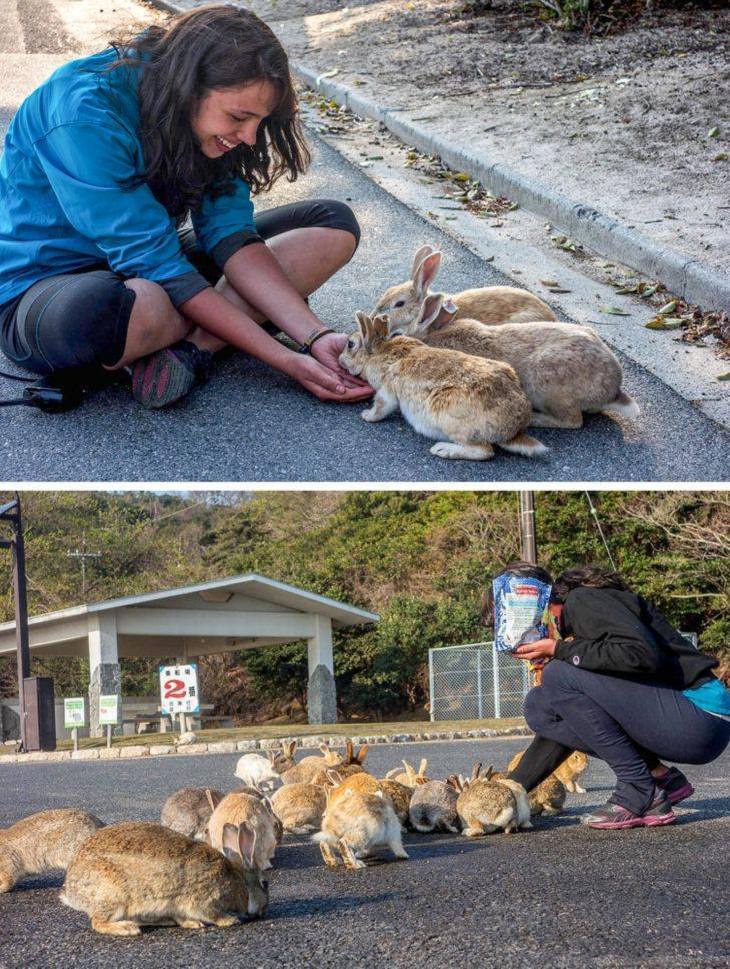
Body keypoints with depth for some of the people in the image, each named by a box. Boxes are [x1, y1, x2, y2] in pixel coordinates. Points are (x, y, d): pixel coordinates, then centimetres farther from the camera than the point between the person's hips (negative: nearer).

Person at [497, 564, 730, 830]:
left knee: (559, 675, -18)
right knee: (540, 706, 9)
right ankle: (661, 777, 5)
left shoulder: (582, 598, -5)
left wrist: (560, 650, -13)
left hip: (699, 716, -9)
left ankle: (642, 795, -10)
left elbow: (643, 655, -23)